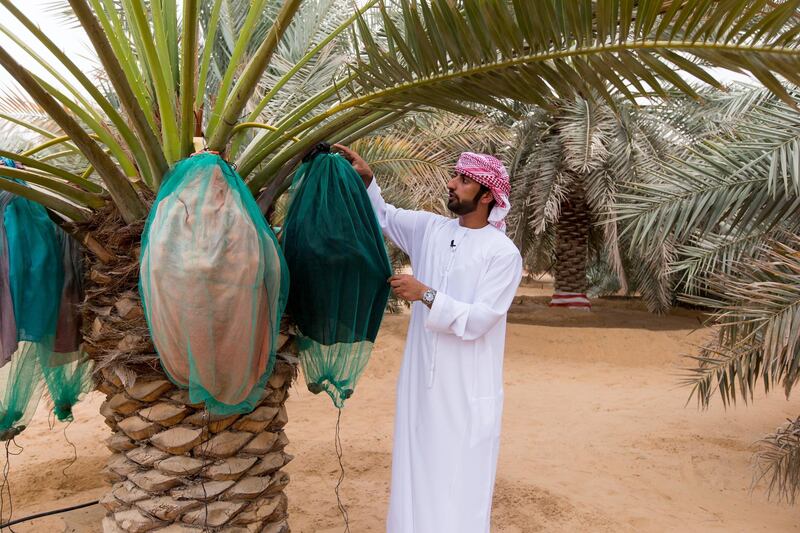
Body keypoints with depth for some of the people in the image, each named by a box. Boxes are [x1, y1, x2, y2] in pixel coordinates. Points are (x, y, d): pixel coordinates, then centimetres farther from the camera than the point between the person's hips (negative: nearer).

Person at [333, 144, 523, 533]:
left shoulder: (504, 254, -12)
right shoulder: (428, 228, 3)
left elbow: (478, 320, -17)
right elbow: (383, 216, 17)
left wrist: (426, 295, -23)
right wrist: (365, 179, 1)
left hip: (468, 390, -5)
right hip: (422, 382, 5)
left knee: (460, 484, 5)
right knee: (416, 475, 15)